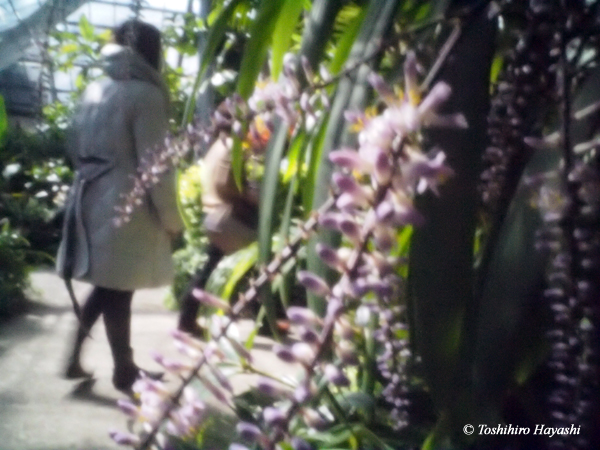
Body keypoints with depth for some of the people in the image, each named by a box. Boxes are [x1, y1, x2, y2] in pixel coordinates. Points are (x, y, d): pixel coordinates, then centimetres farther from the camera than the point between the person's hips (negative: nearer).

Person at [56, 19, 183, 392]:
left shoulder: (94, 90, 9)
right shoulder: (146, 95, -13)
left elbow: (76, 148, 16)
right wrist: (172, 218, -8)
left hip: (92, 199, 7)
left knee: (107, 286, 18)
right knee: (119, 290, 3)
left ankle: (75, 355, 23)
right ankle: (124, 370, 18)